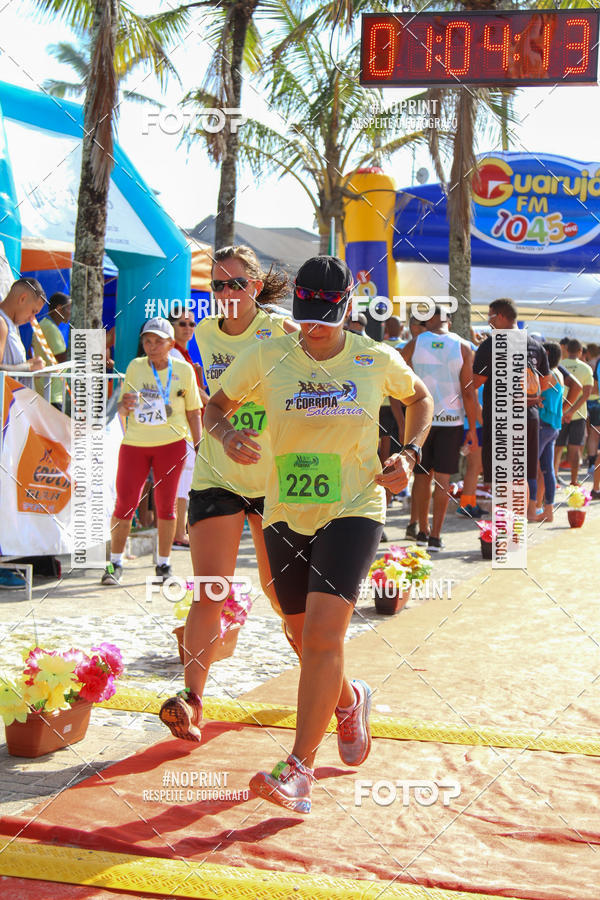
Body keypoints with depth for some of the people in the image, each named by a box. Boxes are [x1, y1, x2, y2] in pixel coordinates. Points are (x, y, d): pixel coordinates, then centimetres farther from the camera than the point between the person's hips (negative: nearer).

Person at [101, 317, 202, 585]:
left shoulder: (184, 370, 2)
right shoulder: (134, 367, 3)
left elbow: (193, 412, 8)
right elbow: (122, 409, 9)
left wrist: (199, 447, 3)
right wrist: (124, 405, -15)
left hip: (171, 444, -1)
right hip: (134, 442, 1)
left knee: (166, 505, 4)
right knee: (124, 503, -2)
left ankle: (163, 564, 16)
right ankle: (115, 563, 12)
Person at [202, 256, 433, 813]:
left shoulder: (377, 360, -4)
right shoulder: (267, 358, -4)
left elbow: (419, 397, 16)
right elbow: (215, 406, 8)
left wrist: (409, 455, 1)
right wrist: (227, 434, -15)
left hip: (353, 510, -3)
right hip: (285, 515, 3)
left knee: (323, 632, -18)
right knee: (305, 638, 12)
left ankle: (299, 769, -14)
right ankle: (348, 701, 46)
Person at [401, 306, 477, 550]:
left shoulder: (415, 344, -1)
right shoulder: (462, 347, -3)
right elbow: (468, 391, -5)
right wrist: (472, 428, 1)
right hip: (451, 419, -1)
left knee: (422, 475, 12)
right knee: (442, 477, 2)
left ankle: (422, 530, 19)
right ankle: (435, 536, 1)